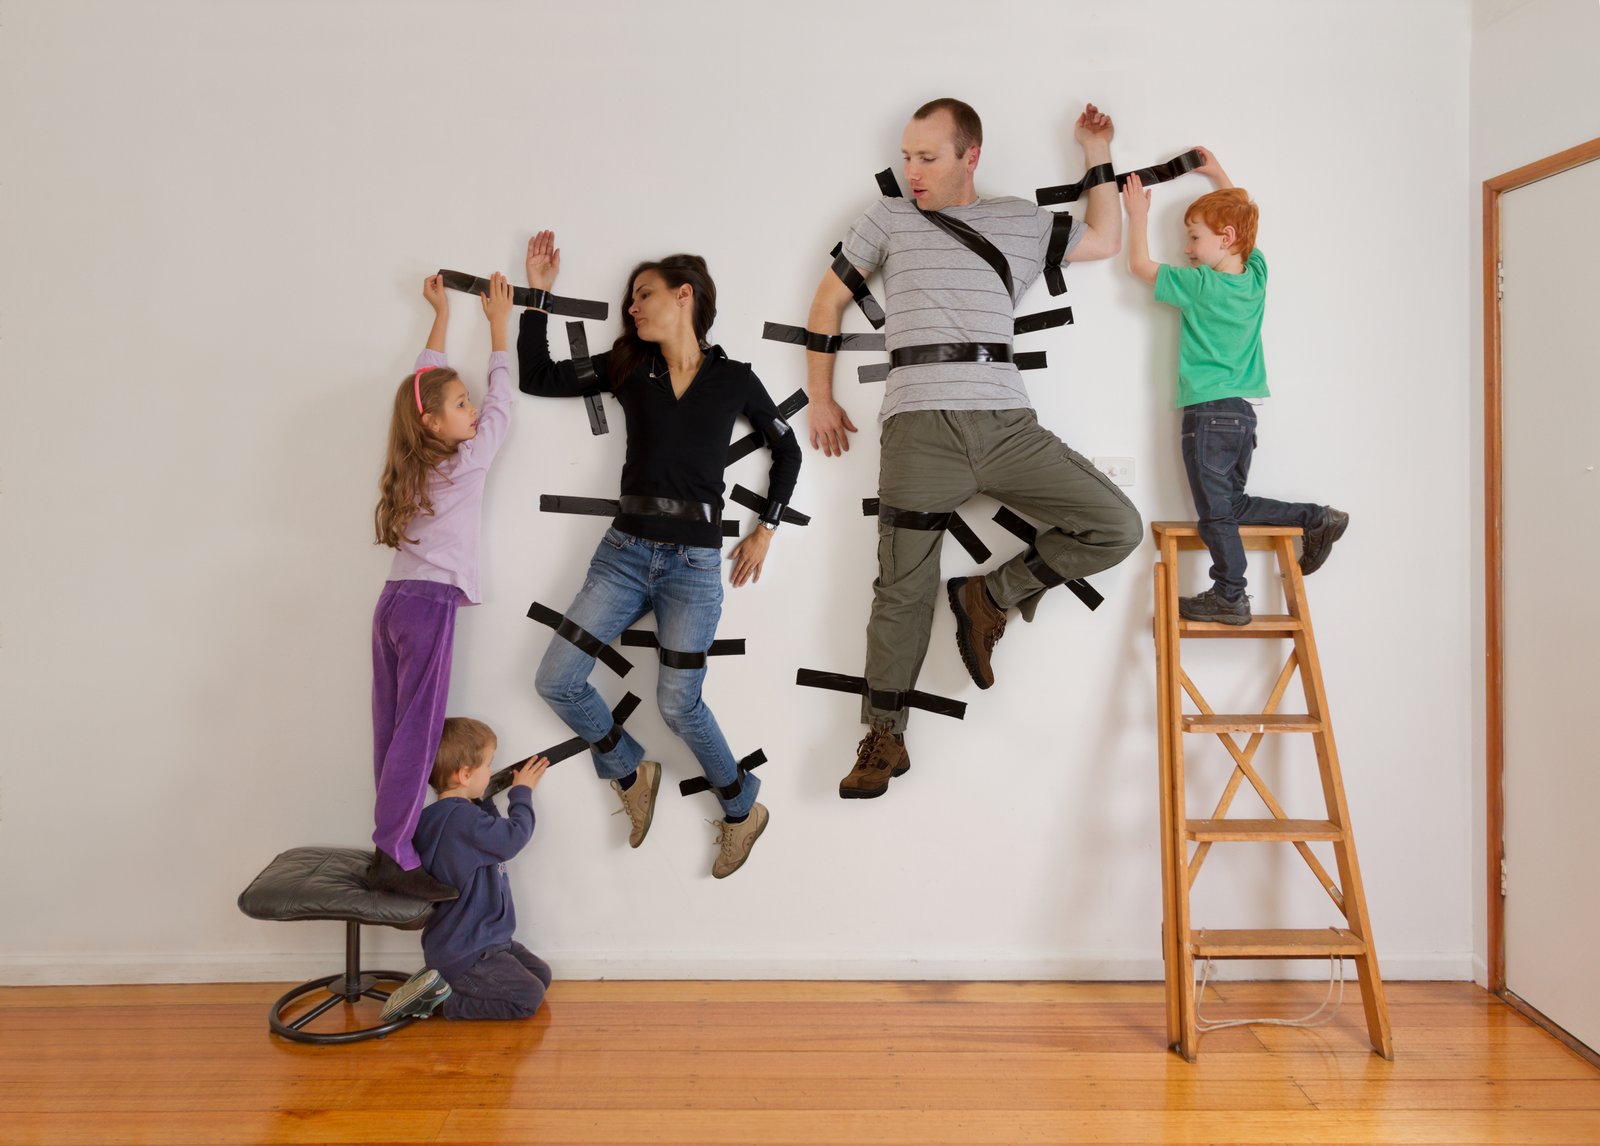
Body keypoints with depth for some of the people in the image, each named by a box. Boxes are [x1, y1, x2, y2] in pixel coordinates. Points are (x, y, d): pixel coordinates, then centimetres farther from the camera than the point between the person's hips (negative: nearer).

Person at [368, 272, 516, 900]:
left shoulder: (412, 462, 13)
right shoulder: (467, 463, -4)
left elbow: (426, 380, 26)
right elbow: (501, 400, 7)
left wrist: (441, 316, 35)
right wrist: (498, 323, 16)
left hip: (393, 602, 8)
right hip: (430, 606, -8)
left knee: (392, 731, 6)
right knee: (418, 732, -8)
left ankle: (392, 846, 9)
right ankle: (393, 855, -10)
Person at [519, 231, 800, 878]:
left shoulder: (734, 379, 3)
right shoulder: (627, 367, 8)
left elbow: (787, 449, 13)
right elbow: (538, 377, 6)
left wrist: (765, 532, 9)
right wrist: (537, 294, 3)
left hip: (694, 561, -3)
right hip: (625, 550, 4)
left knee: (678, 703, -6)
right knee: (556, 681, -4)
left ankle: (744, 809, 20)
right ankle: (632, 774, 22)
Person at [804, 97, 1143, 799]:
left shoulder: (1021, 221, 18)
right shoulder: (888, 219, 14)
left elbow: (1105, 240, 30)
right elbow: (829, 301, 18)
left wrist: (1098, 156, 25)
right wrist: (820, 397, 14)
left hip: (1006, 422, 3)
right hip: (921, 426, -2)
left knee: (1117, 526, -7)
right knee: (904, 589, -3)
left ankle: (990, 594, 9)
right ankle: (884, 739, 12)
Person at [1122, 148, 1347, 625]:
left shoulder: (1198, 285, -12)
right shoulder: (1256, 274, 8)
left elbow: (1139, 263, -1)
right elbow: (1243, 217, 27)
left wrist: (1138, 214, 10)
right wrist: (1220, 175, 33)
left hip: (1209, 411, -8)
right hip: (1244, 411, 8)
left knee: (1216, 510, -2)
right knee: (1233, 505, 18)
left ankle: (1229, 596, 2)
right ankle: (1318, 518, 13)